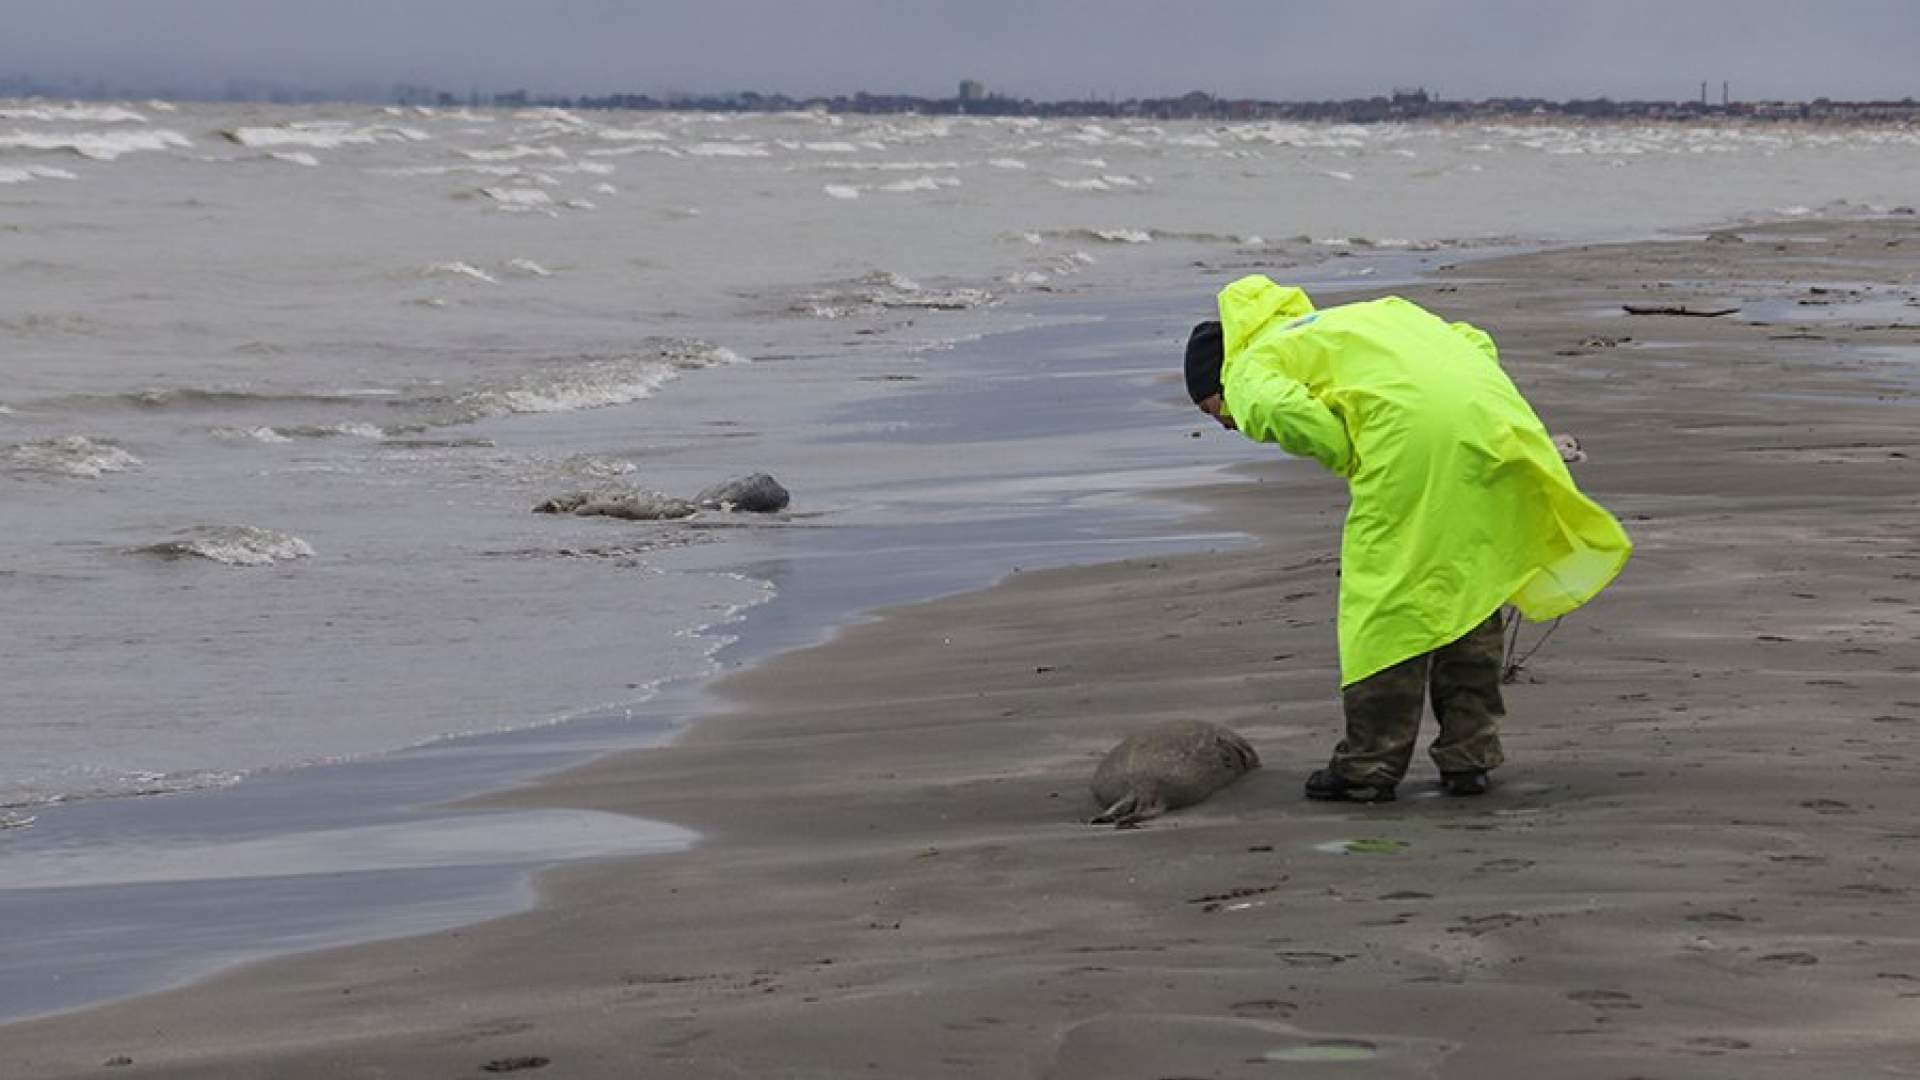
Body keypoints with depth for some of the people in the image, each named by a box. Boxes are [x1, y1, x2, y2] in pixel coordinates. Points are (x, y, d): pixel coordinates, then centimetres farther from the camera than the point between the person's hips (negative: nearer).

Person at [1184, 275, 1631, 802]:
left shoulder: (1248, 373, 17)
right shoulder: (1358, 318, 40)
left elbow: (1282, 408, -9)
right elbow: (1473, 342, 31)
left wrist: (1353, 463, 4)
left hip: (1410, 423, -7)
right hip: (1493, 413, 7)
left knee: (1381, 597, 3)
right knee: (1469, 584, 17)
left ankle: (1371, 763, 7)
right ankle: (1468, 754, 21)